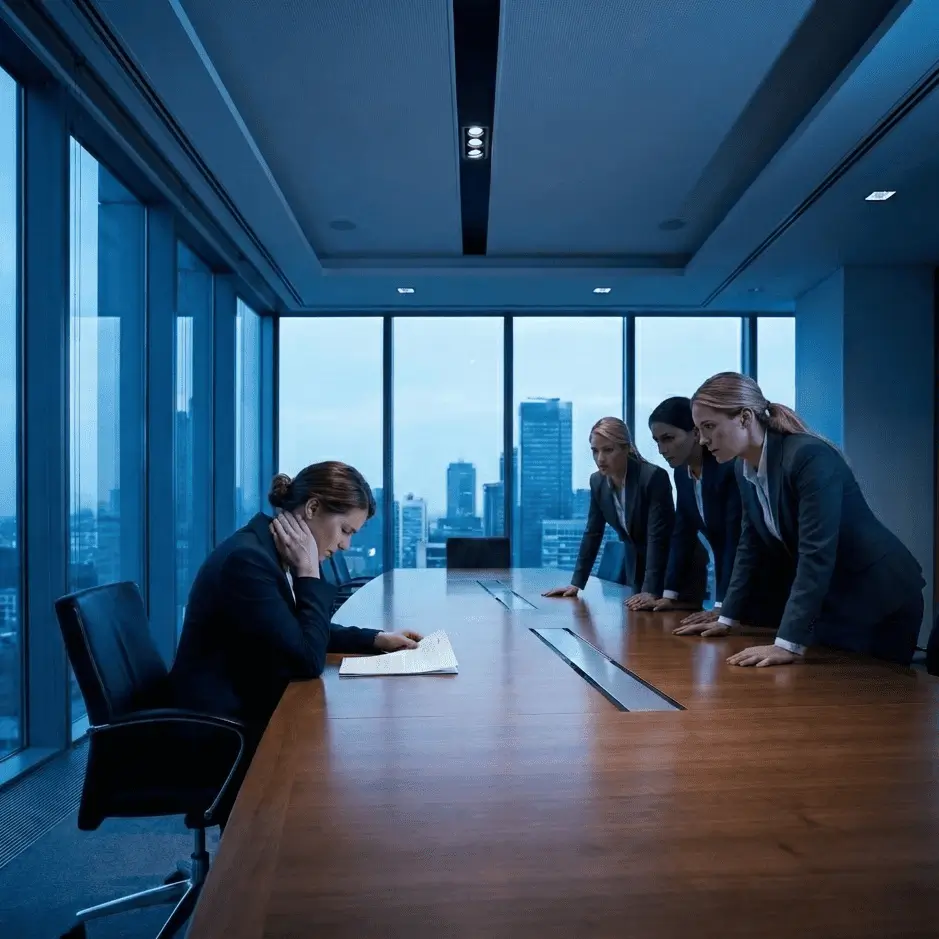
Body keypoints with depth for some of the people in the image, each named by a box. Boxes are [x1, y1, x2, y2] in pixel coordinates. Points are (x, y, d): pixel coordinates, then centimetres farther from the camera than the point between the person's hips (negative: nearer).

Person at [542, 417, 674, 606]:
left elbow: (658, 537, -29)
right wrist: (576, 583, -4)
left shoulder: (654, 477, -26)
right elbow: (592, 533, 0)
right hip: (633, 566, 5)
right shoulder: (598, 481, -7)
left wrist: (651, 591, -35)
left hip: (670, 568, -5)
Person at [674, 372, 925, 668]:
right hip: (825, 603, 7)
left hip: (878, 600, -7)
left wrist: (788, 645, -37)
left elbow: (816, 553, -33)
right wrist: (726, 619, 3)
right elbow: (752, 545, 5)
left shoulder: (809, 457, -27)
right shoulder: (744, 468, -3)